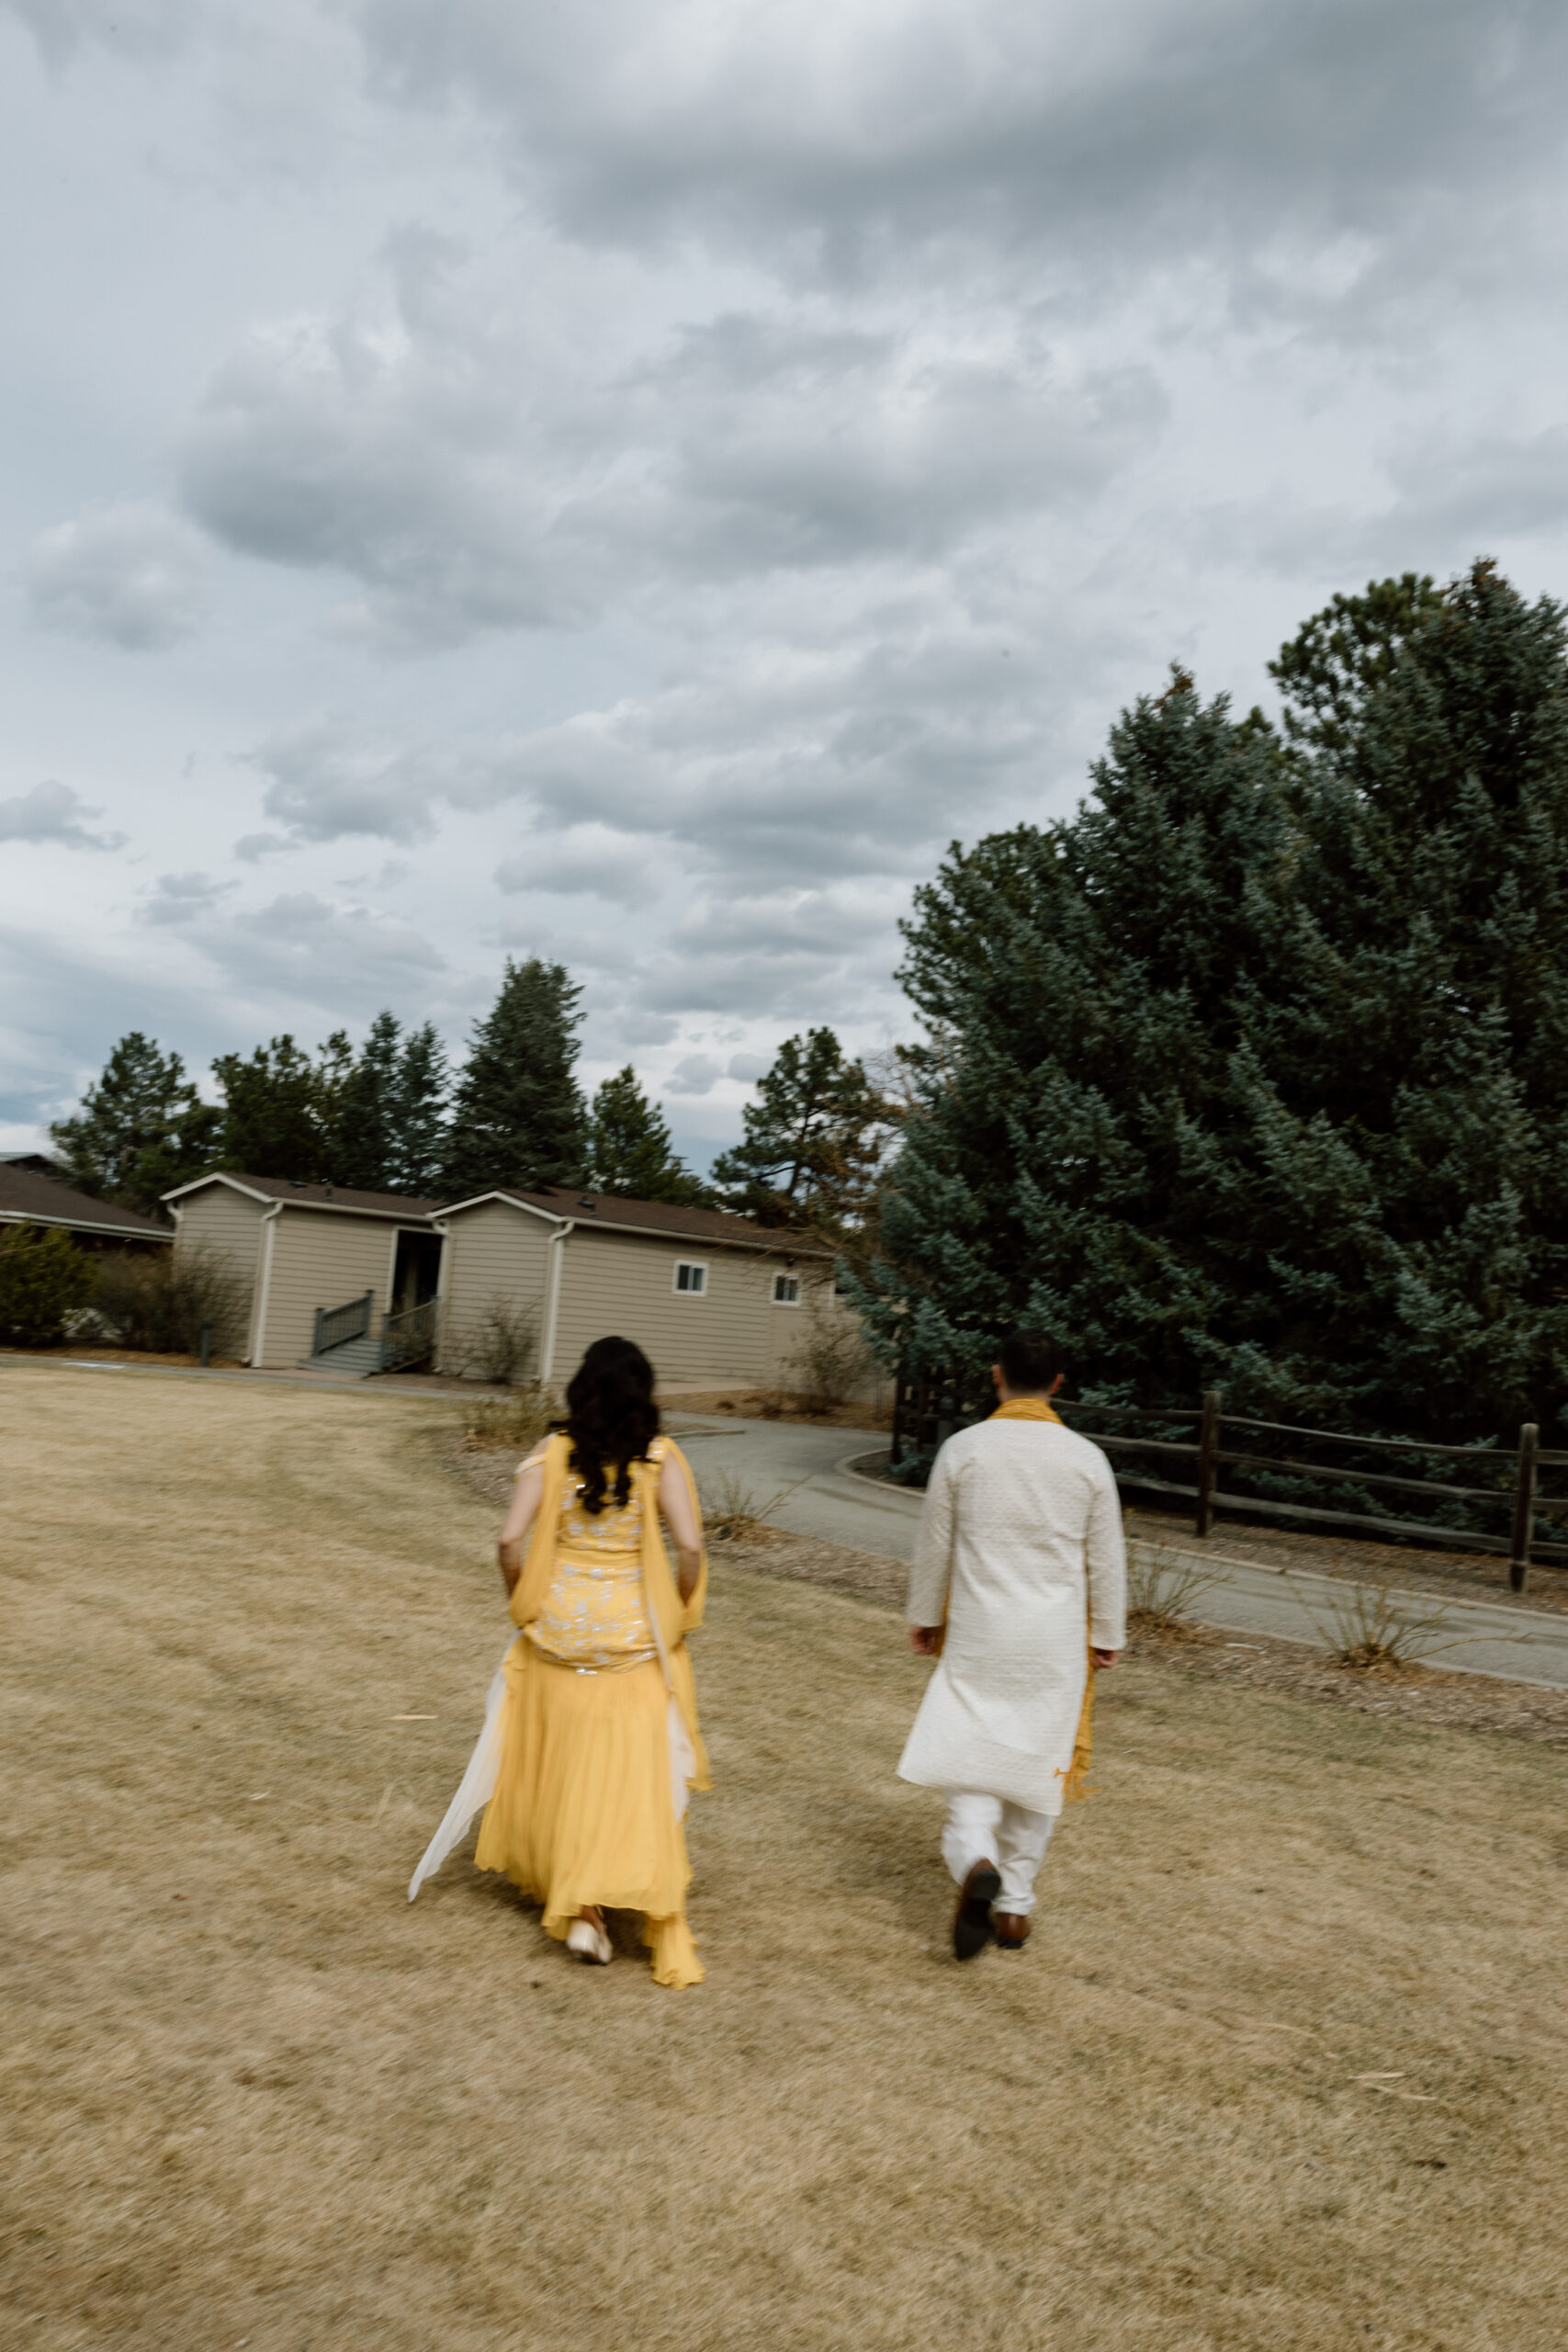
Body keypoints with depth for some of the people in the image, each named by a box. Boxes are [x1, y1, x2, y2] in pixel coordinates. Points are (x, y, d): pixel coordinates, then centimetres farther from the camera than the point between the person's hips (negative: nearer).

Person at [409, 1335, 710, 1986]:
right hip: (633, 1632, -2)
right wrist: (677, 1617, 0)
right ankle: (587, 1905, 1)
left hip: (559, 1625, 2)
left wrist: (526, 1604, 4)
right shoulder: (661, 1459, -8)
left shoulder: (552, 1454, -5)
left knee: (556, 1762, 19)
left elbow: (511, 1540, -12)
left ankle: (568, 1896, 26)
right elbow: (690, 1548, -15)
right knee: (630, 1774, 7)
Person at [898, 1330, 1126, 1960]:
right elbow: (1106, 1558, 1)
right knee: (1037, 1763, 12)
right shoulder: (1086, 1459, -5)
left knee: (967, 1749, 7)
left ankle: (975, 1861, -19)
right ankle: (1015, 1905, 20)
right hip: (1056, 1639, 1)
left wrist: (924, 1617, 14)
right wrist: (1108, 1635, 14)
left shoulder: (962, 1450, -7)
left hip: (978, 1633, -1)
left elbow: (934, 1545, 0)